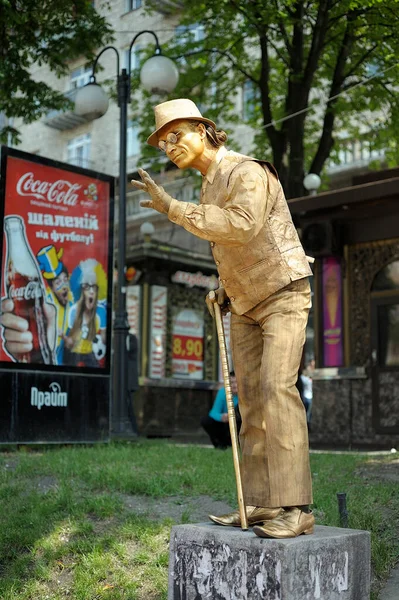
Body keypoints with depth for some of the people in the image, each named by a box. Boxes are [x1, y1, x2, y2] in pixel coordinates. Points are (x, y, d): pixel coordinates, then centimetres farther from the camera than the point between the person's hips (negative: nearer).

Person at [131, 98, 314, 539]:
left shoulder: (248, 172, -18)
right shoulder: (210, 185, 12)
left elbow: (242, 227, -37)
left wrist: (172, 208, -32)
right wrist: (223, 290, 9)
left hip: (284, 295, -9)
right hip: (246, 303, 9)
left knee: (276, 390, -22)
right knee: (251, 399, 1)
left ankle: (294, 507, -21)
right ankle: (260, 505, 3)